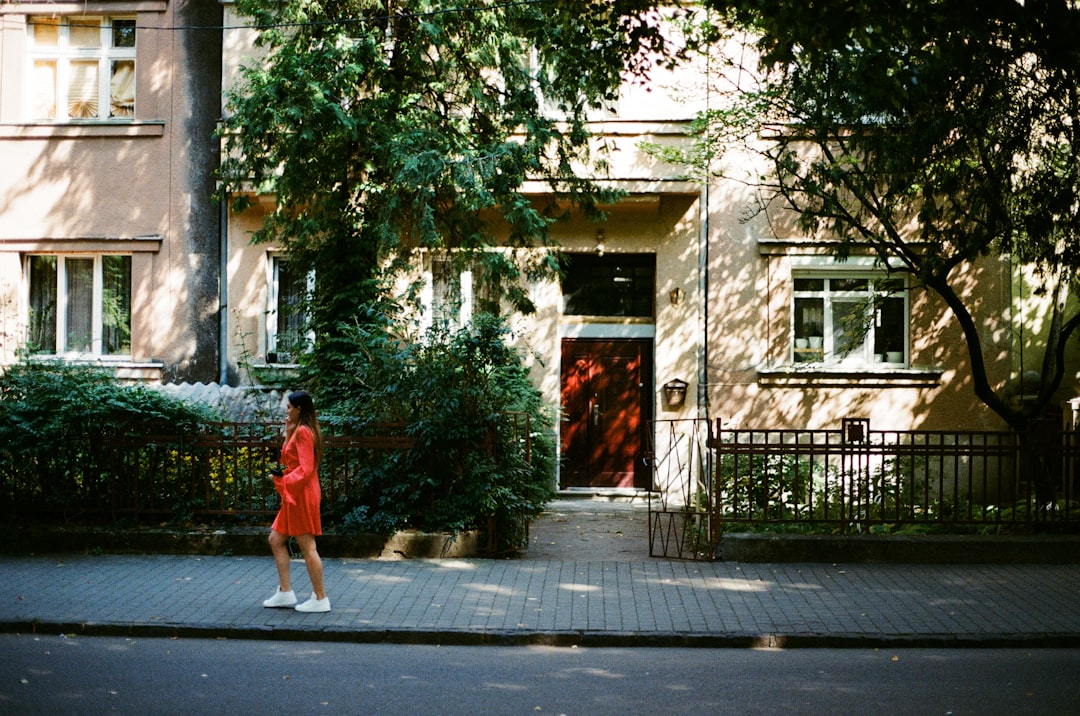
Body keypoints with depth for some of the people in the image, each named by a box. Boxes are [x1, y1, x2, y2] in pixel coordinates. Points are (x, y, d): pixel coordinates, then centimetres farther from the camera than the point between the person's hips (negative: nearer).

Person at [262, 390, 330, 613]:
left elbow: (305, 469, -22)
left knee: (307, 548, -5)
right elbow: (290, 461, 15)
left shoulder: (303, 432, -15)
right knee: (276, 540, 14)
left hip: (302, 495, -11)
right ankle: (285, 592, 17)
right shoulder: (299, 431, 16)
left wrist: (282, 480, -20)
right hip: (294, 496, 11)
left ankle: (320, 599, 1)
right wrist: (288, 433, 10)